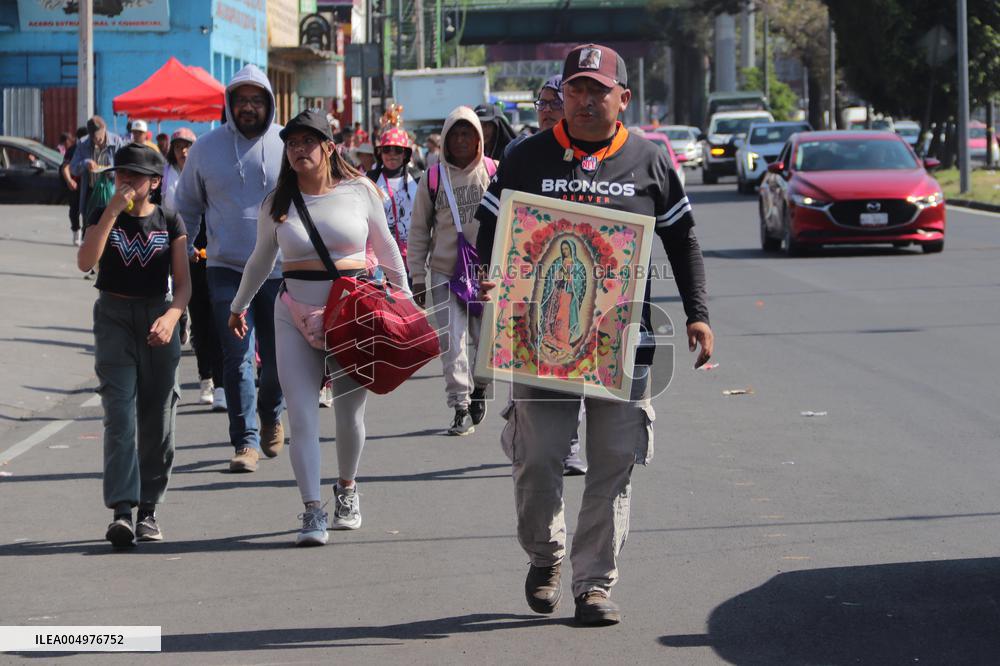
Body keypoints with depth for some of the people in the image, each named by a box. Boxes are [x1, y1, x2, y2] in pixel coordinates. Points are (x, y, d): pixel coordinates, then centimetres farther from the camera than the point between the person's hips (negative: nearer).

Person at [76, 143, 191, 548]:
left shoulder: (169, 223, 3)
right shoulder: (103, 217, 3)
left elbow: (183, 282, -1)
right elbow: (85, 262, -14)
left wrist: (171, 316, -20)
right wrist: (112, 213, -19)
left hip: (157, 319, 1)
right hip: (114, 318, -1)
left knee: (157, 420, 4)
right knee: (120, 416, -12)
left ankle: (148, 510, 16)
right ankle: (122, 512, -21)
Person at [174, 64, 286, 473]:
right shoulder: (207, 147, 4)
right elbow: (187, 204, 15)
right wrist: (182, 250, 10)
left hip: (281, 269, 0)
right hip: (227, 270, 0)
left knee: (278, 358, 7)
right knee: (237, 357, -6)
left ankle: (271, 416, 36)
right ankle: (246, 441, -2)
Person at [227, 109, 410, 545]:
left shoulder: (359, 190, 2)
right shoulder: (277, 203, 5)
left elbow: (384, 246, 14)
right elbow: (261, 259, 20)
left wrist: (403, 296, 20)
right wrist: (238, 306, 29)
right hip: (296, 316, 1)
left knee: (350, 411, 8)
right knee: (301, 415, -9)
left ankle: (347, 489, 33)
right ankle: (312, 512, -9)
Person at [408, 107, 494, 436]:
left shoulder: (494, 173, 2)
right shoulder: (433, 178, 3)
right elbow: (419, 231, 8)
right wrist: (418, 277, 4)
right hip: (444, 272, 0)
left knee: (484, 337, 8)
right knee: (452, 341, -8)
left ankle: (479, 385, 35)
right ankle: (461, 408, -5)